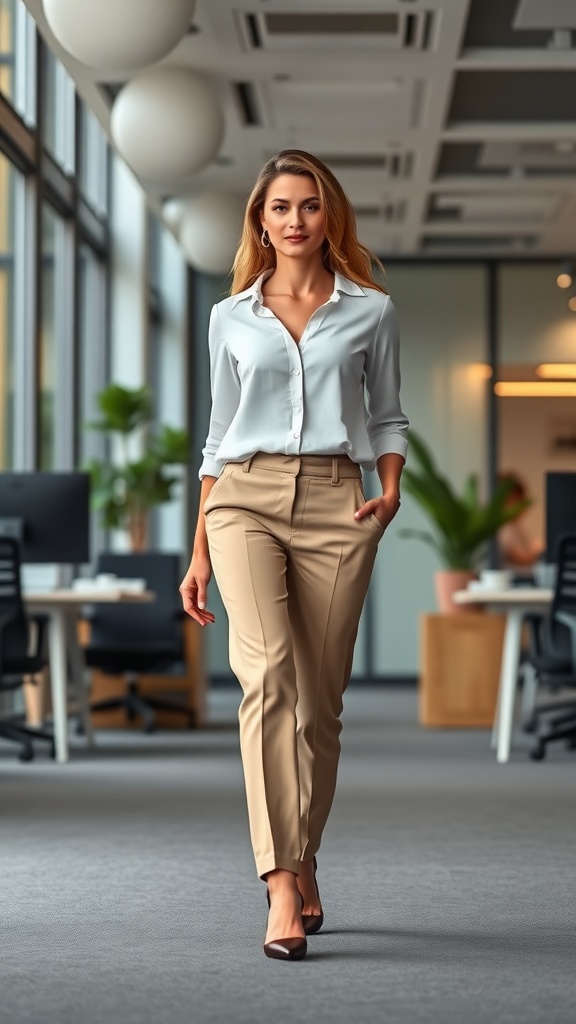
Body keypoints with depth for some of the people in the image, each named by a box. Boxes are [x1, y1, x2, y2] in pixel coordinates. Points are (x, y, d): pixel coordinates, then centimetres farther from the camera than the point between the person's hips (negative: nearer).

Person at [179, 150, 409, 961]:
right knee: (268, 672, -20)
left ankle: (302, 869, 21)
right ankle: (284, 888, -26)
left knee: (320, 699, 2)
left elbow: (388, 418, 15)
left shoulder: (371, 312, 10)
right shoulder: (232, 317, 13)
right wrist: (199, 553, 12)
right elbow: (220, 437, 15)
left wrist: (391, 490, -5)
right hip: (246, 500, -1)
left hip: (334, 505, 1)